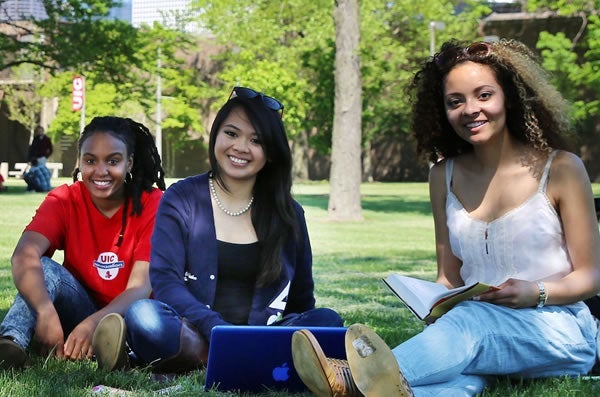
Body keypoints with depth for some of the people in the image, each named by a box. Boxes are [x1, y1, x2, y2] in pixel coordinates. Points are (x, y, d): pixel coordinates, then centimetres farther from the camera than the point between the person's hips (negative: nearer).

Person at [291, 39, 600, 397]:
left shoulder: (560, 169, -2)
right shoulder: (445, 176, 9)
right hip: (476, 325, 4)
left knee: (469, 322, -38)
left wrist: (536, 293, -18)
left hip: (560, 330, -3)